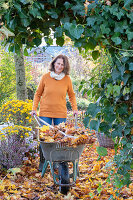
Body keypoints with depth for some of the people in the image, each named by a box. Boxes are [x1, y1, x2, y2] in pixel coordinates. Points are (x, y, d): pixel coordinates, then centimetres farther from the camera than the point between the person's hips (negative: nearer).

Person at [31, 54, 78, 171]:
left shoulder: (67, 79, 1)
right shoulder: (45, 77, -2)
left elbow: (71, 95, 16)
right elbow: (38, 94, 8)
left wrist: (75, 108, 8)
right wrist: (34, 108, 2)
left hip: (61, 114, 1)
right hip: (45, 113, -1)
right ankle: (42, 162, 15)